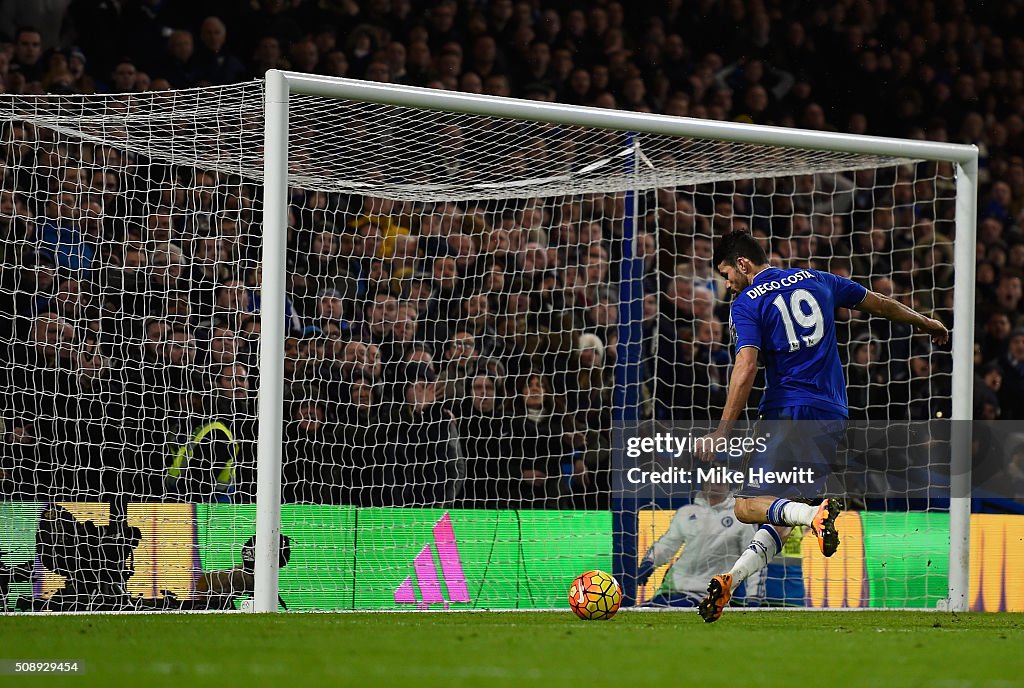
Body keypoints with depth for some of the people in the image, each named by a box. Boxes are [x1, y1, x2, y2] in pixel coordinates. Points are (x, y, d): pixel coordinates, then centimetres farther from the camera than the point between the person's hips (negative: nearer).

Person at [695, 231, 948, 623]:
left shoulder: (747, 303, -3)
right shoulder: (816, 280, 15)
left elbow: (746, 366, -16)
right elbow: (877, 303, 26)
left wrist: (723, 430, -18)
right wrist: (925, 323, 43)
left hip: (787, 415, -6)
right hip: (833, 417, 6)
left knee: (748, 505, -3)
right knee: (784, 511, 12)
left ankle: (815, 514, -31)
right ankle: (733, 578, -5)